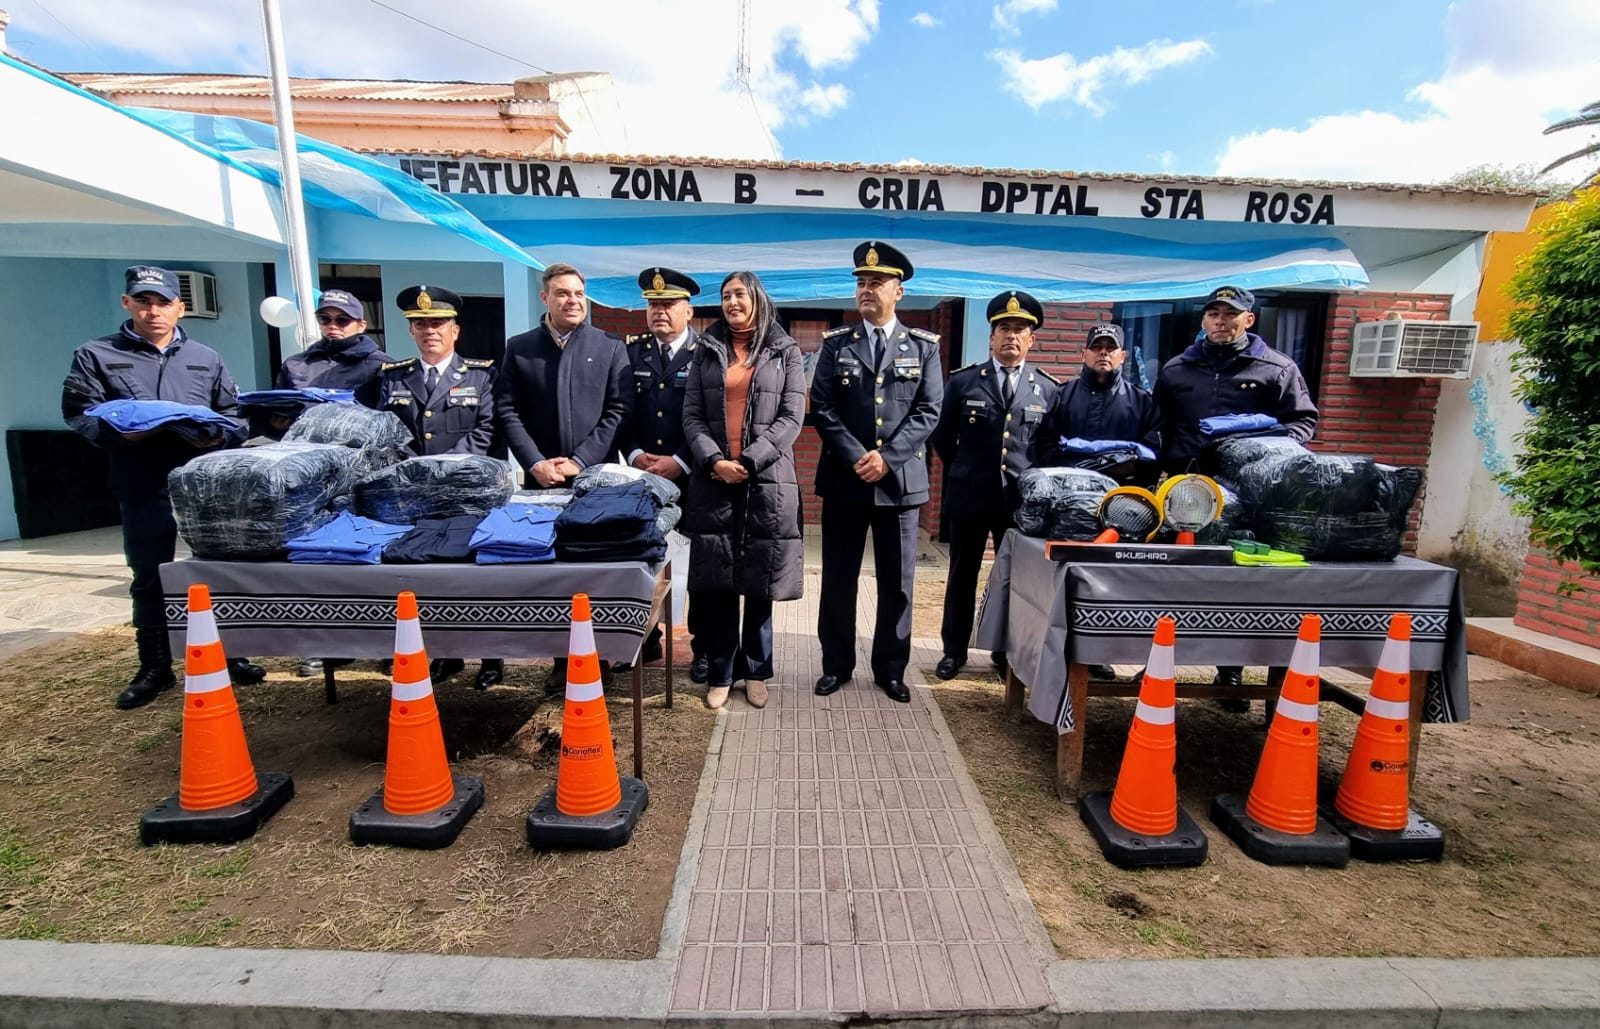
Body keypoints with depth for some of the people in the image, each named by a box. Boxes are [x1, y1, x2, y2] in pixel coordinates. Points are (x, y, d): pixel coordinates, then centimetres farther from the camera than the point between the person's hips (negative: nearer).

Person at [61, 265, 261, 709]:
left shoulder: (206, 358, 15)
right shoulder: (96, 355, 9)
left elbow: (235, 414, 11)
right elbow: (78, 414, 3)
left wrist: (216, 434, -10)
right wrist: (117, 431, -17)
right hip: (143, 489, -1)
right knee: (149, 579, 7)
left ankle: (232, 656, 20)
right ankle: (155, 668, 21)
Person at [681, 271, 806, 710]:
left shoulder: (785, 351, 7)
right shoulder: (707, 351, 13)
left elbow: (791, 417, -2)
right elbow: (691, 415, 6)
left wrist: (749, 461, -13)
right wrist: (714, 460, -11)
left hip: (766, 480, -1)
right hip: (713, 479, 2)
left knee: (760, 582, 5)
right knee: (715, 583, 3)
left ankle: (756, 671, 19)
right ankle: (721, 673, 16)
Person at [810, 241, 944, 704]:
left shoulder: (924, 346, 7)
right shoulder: (836, 343, 8)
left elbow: (928, 411, -1)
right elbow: (822, 408, 0)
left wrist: (886, 457, -13)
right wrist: (856, 458, -12)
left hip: (900, 480, 0)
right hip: (843, 479, 1)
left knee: (897, 582, 7)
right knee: (838, 578, 7)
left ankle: (891, 668, 22)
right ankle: (837, 663, 22)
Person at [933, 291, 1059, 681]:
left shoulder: (1048, 389, 5)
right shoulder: (963, 381, 1)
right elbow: (943, 439, 7)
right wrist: (965, 474, 9)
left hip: (1022, 499, 1)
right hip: (969, 497, -1)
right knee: (962, 576, 9)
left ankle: (1008, 651, 26)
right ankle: (954, 650, 22)